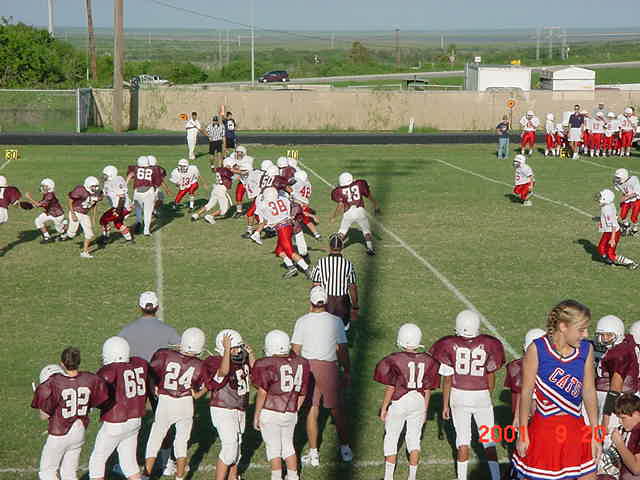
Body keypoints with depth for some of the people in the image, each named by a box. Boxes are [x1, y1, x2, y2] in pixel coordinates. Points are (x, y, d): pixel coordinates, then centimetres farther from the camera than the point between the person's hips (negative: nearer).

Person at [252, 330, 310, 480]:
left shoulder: (268, 365, -13)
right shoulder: (301, 364, 2)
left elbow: (262, 393, -12)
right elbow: (302, 394, 9)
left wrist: (256, 415, -3)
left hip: (270, 413, -5)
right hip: (290, 414, 5)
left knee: (274, 448, 6)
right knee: (288, 446, 19)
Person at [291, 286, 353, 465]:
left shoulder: (302, 321, -5)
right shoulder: (335, 321, -6)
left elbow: (295, 350, -3)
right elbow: (342, 350, -3)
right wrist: (347, 372, 7)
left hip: (308, 367, 0)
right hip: (329, 367, 0)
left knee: (312, 410, 8)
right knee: (337, 409, 14)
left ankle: (313, 454, 12)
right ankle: (345, 449, 25)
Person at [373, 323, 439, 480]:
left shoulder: (395, 360, -14)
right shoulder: (427, 361, -2)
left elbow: (390, 388, -11)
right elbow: (427, 389, 5)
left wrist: (383, 408, -1)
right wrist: (425, 409, 16)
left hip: (398, 402, -3)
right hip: (419, 402, 3)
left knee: (391, 438, 11)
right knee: (414, 438, 14)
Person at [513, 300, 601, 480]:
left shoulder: (586, 350, 0)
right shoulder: (537, 350, -11)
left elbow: (589, 393, 6)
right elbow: (526, 394, -6)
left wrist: (595, 435, 7)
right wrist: (523, 434, -4)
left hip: (575, 428, 4)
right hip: (544, 429, -4)